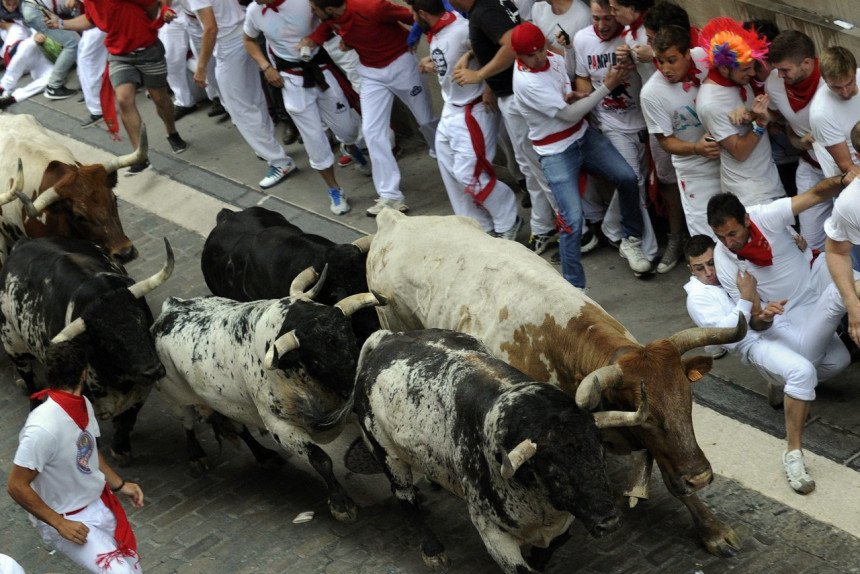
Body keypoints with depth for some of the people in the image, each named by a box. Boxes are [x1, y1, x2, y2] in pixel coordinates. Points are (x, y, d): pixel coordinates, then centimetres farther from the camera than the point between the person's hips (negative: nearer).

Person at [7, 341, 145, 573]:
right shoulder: (44, 428, -32)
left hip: (100, 505, 8)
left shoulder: (83, 405, -5)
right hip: (68, 520, -8)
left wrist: (119, 485, 7)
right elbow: (17, 486, -25)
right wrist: (60, 524, -22)